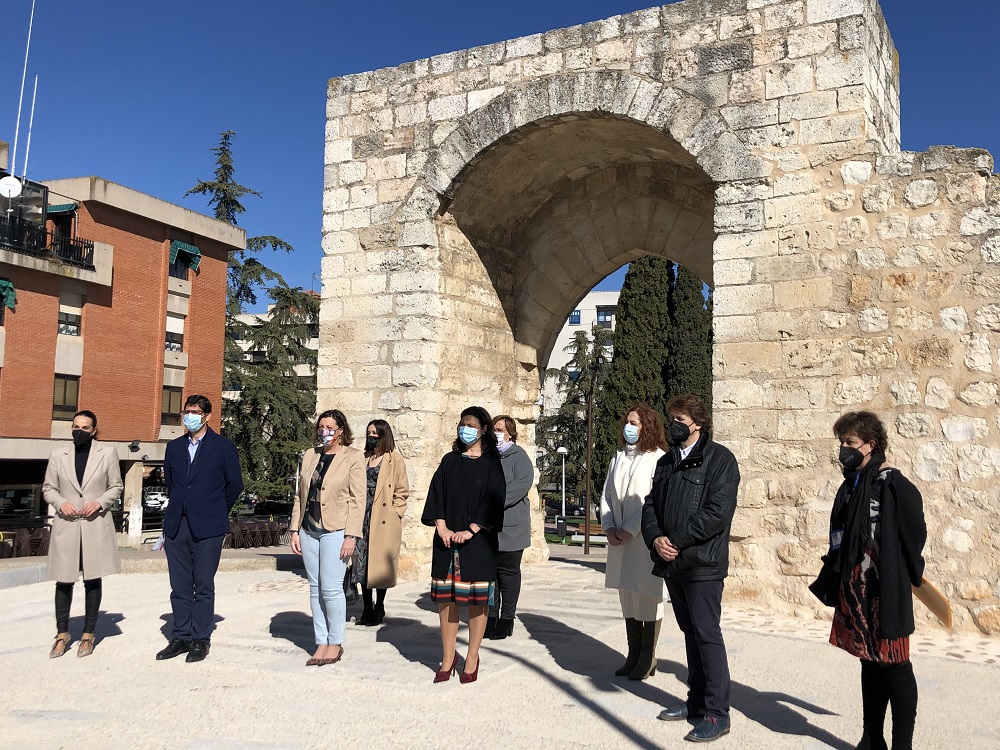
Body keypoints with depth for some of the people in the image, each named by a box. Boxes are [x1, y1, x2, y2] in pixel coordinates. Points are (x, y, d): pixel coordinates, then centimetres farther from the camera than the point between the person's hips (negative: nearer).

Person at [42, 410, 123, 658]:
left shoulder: (108, 453, 4)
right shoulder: (58, 455, 8)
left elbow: (116, 487, 6)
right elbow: (48, 488, 11)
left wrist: (100, 503, -11)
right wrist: (61, 503, -8)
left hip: (96, 525, -1)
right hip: (66, 525, 1)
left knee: (93, 579, 5)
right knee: (64, 580, 3)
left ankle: (88, 634, 15)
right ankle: (62, 633, 18)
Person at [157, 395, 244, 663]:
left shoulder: (223, 447, -1)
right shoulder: (174, 447, 12)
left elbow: (234, 484, 3)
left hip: (207, 528, -4)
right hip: (176, 526, 4)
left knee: (203, 587, 1)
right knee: (179, 588, 9)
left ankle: (201, 639, 10)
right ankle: (181, 637, 18)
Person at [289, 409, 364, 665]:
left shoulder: (353, 457, -3)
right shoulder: (309, 456, 12)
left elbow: (357, 500, -7)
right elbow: (299, 495, 14)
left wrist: (351, 536, -13)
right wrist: (295, 530, 8)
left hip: (335, 530, -5)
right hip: (309, 530, 5)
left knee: (331, 588, -7)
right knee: (315, 588, 7)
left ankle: (335, 643, 7)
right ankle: (321, 643, 15)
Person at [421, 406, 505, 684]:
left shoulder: (491, 463, 1)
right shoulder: (450, 461, 12)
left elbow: (494, 499, -7)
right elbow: (436, 494, 6)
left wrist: (471, 530, -14)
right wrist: (441, 527, -9)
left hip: (478, 540, -3)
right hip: (447, 539, 4)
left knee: (477, 599, 0)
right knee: (445, 598, 4)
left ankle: (472, 660, 11)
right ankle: (448, 658, 15)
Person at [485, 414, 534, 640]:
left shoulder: (519, 457, -1)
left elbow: (522, 484, -16)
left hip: (509, 526, -4)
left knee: (508, 571, 3)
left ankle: (506, 619, 12)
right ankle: (491, 616, 17)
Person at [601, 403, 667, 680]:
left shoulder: (657, 459, -7)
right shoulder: (618, 458, 13)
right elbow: (606, 496, 13)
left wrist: (630, 530, -15)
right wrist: (609, 527, -1)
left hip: (645, 540, -6)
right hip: (620, 540, 6)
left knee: (647, 596, 0)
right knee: (628, 597, 11)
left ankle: (648, 658, 11)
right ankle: (633, 655, 21)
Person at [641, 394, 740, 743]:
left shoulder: (719, 458, -8)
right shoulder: (666, 462, 15)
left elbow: (718, 512, -17)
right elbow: (650, 505, 13)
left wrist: (677, 541, -16)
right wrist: (655, 538, -6)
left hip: (702, 563, -7)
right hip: (672, 562, 7)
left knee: (707, 635, -3)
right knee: (690, 632, 16)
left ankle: (717, 713, 5)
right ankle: (697, 701, 26)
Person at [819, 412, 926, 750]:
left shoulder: (894, 486, -13)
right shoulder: (852, 485, 11)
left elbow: (914, 534, -11)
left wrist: (909, 574, 0)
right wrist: (834, 576, 13)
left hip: (886, 591, -8)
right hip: (855, 590, 8)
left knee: (893, 665, 0)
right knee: (869, 662, 15)